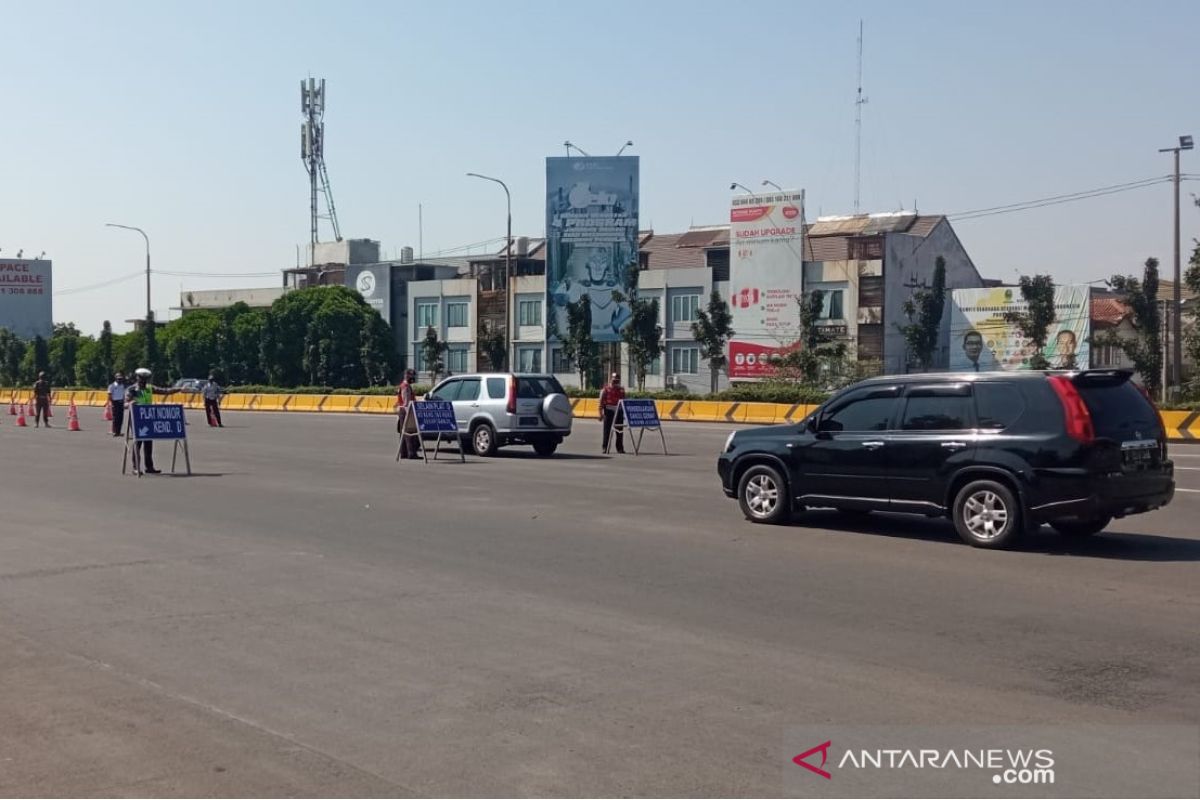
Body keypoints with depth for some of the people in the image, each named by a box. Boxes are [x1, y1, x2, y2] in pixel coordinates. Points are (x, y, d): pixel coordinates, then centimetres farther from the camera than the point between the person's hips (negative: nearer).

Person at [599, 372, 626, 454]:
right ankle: (605, 447, 4)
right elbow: (601, 403, -3)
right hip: (609, 412, -4)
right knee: (607, 430, -2)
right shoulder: (605, 390, 0)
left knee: (620, 431, 5)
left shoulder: (621, 390, 12)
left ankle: (620, 448, 13)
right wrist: (601, 413, -10)